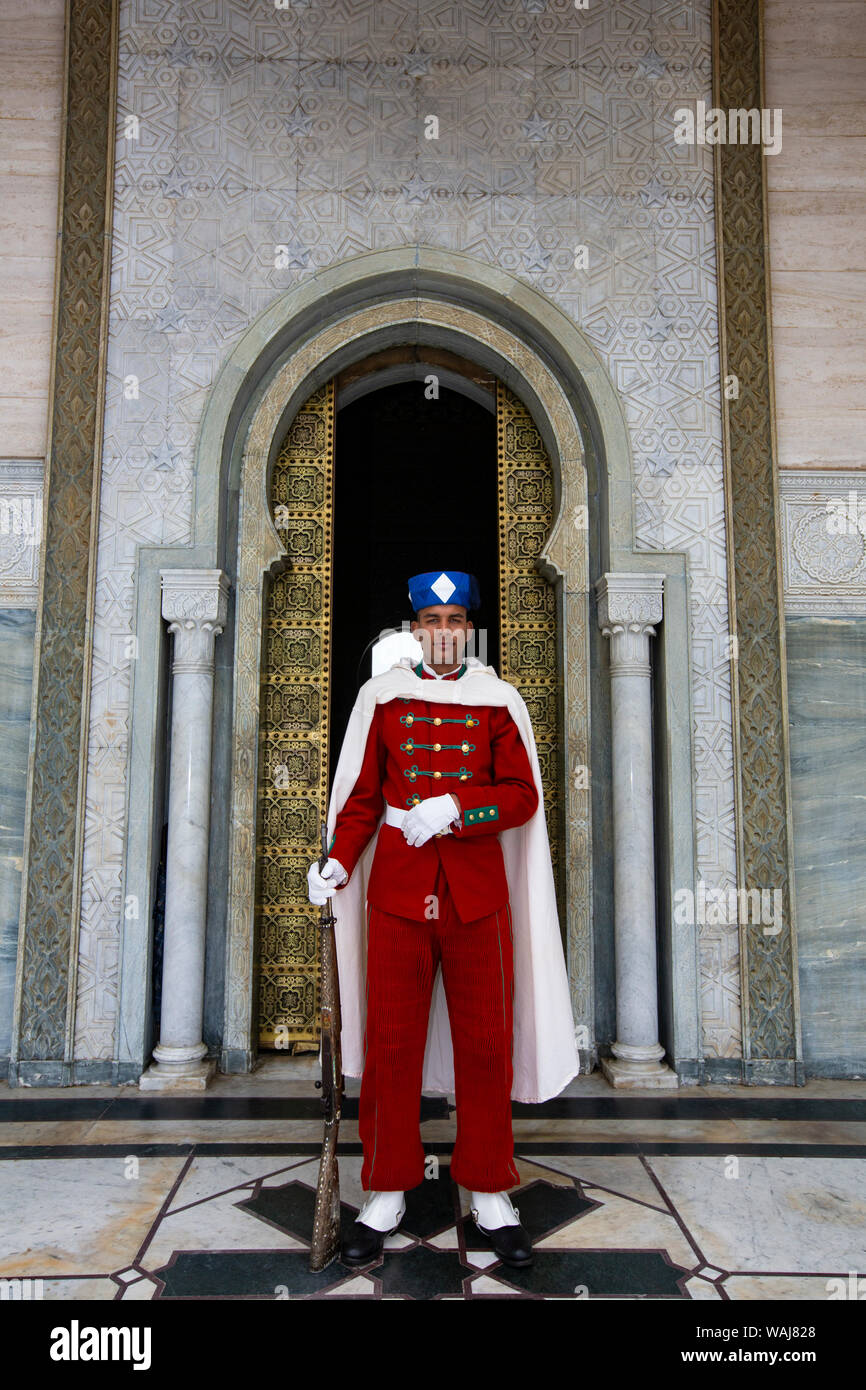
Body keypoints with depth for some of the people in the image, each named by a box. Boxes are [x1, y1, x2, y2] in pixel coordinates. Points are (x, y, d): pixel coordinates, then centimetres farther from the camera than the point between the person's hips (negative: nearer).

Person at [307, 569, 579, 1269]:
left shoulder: (500, 700, 4)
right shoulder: (381, 696, 5)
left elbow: (524, 796, -2)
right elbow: (362, 791, 6)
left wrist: (453, 808, -17)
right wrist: (338, 861, -9)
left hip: (479, 890, 0)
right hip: (396, 889, 0)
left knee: (486, 1042, 6)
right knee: (390, 1042, 5)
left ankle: (491, 1194, 23)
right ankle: (386, 1195, 22)